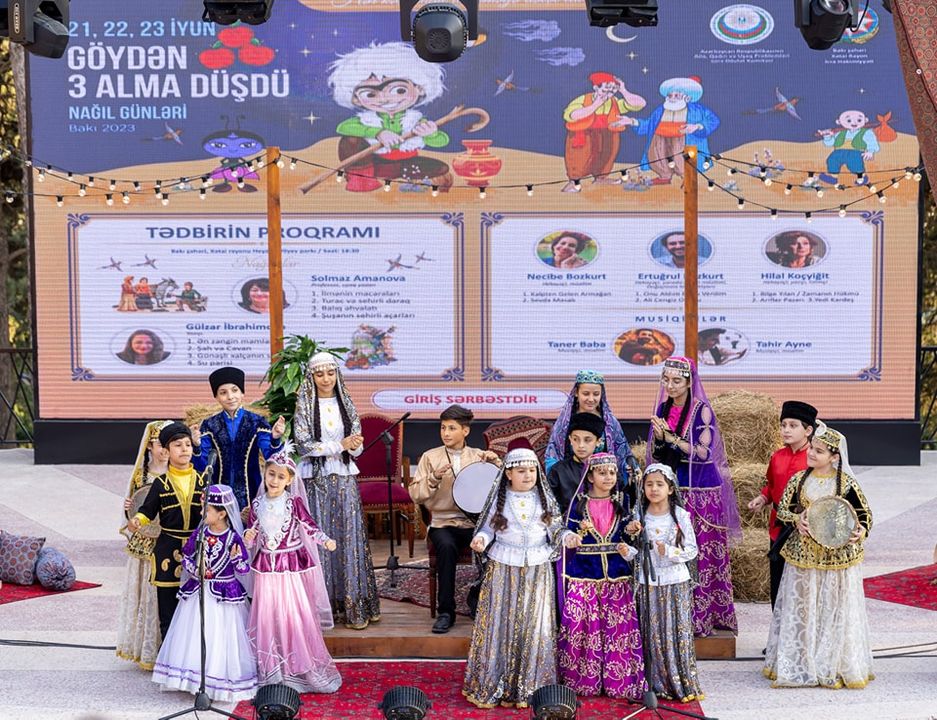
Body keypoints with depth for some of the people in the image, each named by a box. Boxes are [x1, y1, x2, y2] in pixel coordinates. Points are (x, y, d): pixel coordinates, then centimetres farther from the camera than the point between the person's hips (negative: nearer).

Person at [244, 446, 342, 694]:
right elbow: (251, 534, 10)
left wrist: (325, 540, -23)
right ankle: (272, 671, 19)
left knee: (295, 614, -2)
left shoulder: (294, 502, -7)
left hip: (292, 564, -3)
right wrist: (248, 538, -13)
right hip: (266, 566, 3)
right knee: (268, 615, 6)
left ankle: (300, 668, 11)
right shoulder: (257, 504, 3)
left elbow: (310, 526, -7)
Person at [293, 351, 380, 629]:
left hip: (345, 478, 3)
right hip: (316, 479, -2)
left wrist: (354, 446, -16)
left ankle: (354, 604, 4)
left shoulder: (346, 404, 9)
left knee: (349, 537, 0)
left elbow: (357, 445, 8)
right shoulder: (304, 407, 0)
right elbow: (304, 444, -10)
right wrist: (340, 445, -15)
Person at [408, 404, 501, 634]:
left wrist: (496, 462, -7)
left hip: (474, 521, 1)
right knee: (446, 546, -34)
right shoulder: (430, 457, 9)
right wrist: (434, 478, -13)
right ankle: (445, 611, -20)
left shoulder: (479, 457, 11)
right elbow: (415, 495, 3)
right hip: (442, 522, -1)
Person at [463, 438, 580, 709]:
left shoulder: (545, 498, 1)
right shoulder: (499, 499, -1)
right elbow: (488, 527, 3)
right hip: (503, 569, -1)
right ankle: (492, 685, 15)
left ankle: (528, 686, 19)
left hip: (537, 571, 1)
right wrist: (481, 539, -17)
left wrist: (567, 536, -16)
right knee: (501, 623, 3)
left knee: (533, 626, 6)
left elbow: (555, 529, 4)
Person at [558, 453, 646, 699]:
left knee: (619, 626, -3)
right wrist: (581, 531, -17)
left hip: (617, 573, 1)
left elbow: (628, 534, 8)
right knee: (582, 625, -5)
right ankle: (582, 681, 7)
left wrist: (628, 548, -12)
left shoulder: (622, 500, 8)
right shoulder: (579, 502, 3)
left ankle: (619, 681, 8)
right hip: (584, 573, -1)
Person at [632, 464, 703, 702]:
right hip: (648, 582, 2)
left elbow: (691, 550, -4)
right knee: (653, 635, 4)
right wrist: (630, 533, -13)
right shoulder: (640, 516, 3)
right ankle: (659, 685, 12)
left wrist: (669, 552, -19)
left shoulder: (680, 515, -3)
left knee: (678, 632, 1)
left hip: (675, 582, -2)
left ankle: (684, 684, 12)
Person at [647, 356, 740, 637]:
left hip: (700, 490, -5)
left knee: (701, 553, -5)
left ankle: (703, 616, 3)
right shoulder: (662, 408, 9)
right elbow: (655, 454, 11)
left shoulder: (702, 410, -7)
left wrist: (672, 437, -17)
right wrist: (658, 438, -9)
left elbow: (704, 452, -14)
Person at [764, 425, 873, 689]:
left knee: (835, 609, 5)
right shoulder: (799, 480, 0)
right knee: (801, 609, 9)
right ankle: (799, 665, 21)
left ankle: (836, 667, 19)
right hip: (803, 554, 2)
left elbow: (865, 513, 1)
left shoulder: (846, 483, -7)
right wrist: (797, 519, -14)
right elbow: (782, 509, 5)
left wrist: (862, 532, -18)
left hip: (836, 556, -2)